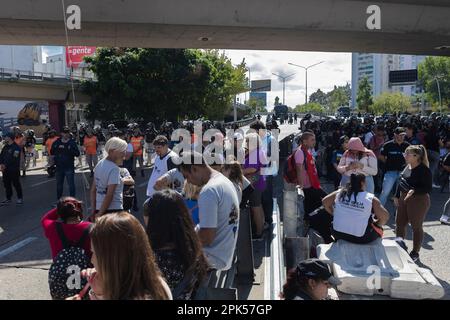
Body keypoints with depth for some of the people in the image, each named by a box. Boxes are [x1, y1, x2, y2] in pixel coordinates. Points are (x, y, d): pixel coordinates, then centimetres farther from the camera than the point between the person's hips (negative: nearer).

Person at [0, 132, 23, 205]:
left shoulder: (16, 148, -13)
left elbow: (13, 159, -19)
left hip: (14, 170, -8)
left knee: (16, 184, 1)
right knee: (6, 184, 12)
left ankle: (20, 198, 14)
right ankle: (8, 199, 21)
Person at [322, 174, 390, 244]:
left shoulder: (340, 193, -2)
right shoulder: (371, 199, -11)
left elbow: (324, 202, 9)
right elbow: (385, 216, -14)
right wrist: (376, 224, 5)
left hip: (338, 234, 3)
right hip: (361, 239, -3)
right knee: (379, 229, 25)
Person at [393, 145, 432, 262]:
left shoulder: (424, 170, -19)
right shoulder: (407, 167, 5)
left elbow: (428, 188, -20)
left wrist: (414, 191, -34)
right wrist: (397, 196, 16)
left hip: (418, 201, -8)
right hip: (404, 199, 8)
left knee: (416, 226, 6)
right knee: (399, 223, 14)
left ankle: (415, 253, 21)